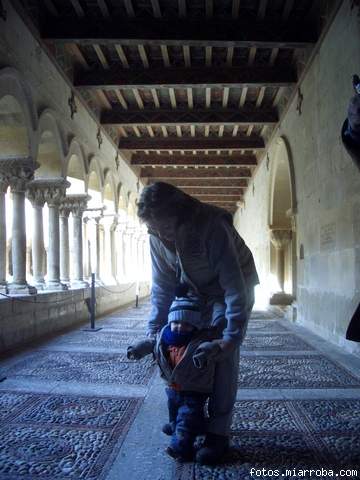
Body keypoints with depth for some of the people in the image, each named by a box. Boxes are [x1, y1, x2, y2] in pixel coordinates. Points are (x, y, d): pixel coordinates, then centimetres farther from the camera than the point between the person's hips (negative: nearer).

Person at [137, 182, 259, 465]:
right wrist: (155, 330, -10)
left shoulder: (212, 226, -35)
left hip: (232, 290, -5)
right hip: (196, 294, 6)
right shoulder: (157, 237, -15)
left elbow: (234, 284, -34)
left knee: (222, 357, -11)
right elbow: (162, 286, -5)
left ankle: (218, 433, -1)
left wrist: (232, 335, -36)